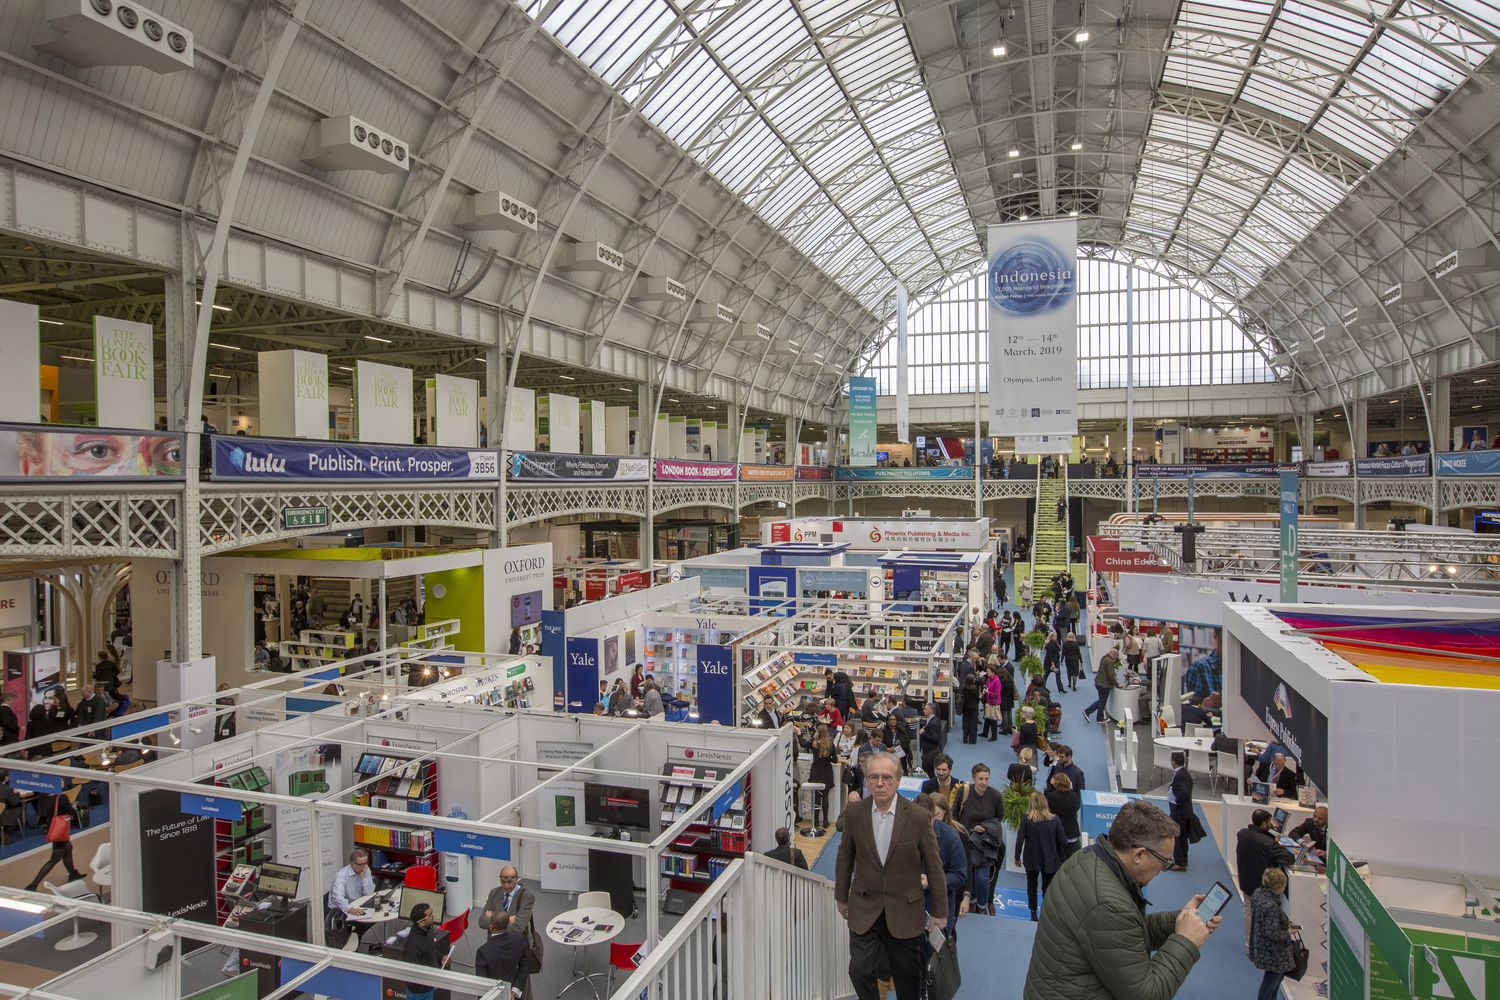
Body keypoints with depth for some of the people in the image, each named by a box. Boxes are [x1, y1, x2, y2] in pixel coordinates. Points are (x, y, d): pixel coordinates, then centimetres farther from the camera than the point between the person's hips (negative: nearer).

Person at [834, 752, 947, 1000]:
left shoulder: (918, 817, -15)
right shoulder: (854, 813, -8)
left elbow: (934, 866, -6)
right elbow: (845, 858, 6)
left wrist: (940, 911, 0)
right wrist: (841, 897, 13)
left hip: (905, 910, -1)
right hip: (864, 909, 1)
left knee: (908, 974, 12)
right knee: (860, 969, -2)